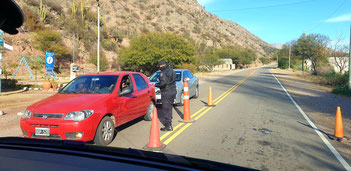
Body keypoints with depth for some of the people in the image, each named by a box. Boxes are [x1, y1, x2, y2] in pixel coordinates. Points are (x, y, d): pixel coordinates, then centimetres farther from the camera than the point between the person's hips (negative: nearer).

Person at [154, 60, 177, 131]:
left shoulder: (163, 72, -15)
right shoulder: (172, 71, 14)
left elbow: (163, 83, -23)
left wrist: (156, 84, -9)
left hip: (166, 92, -9)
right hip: (173, 91, 9)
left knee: (166, 109, -2)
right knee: (169, 107, 20)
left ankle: (168, 126, 1)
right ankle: (169, 122, 31)